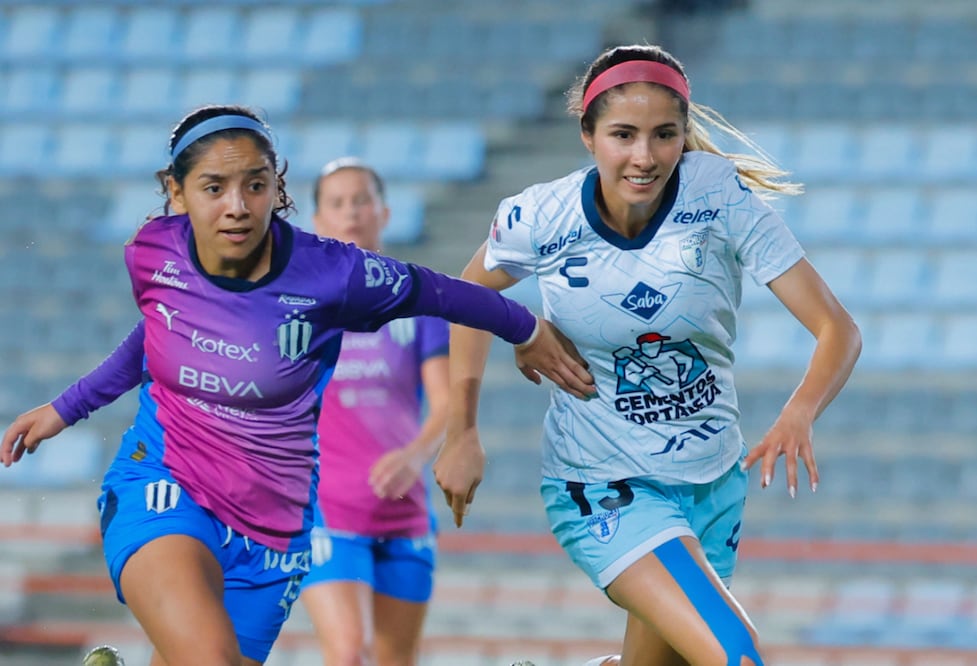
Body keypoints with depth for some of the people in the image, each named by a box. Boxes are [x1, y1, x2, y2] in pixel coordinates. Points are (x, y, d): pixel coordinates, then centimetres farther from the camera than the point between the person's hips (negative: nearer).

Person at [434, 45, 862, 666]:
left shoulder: (721, 196, -17)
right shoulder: (539, 219, -17)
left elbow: (838, 329, -18)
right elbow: (471, 295, 7)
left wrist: (797, 419, -37)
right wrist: (462, 436, 5)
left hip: (714, 484, 3)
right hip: (603, 491, -3)